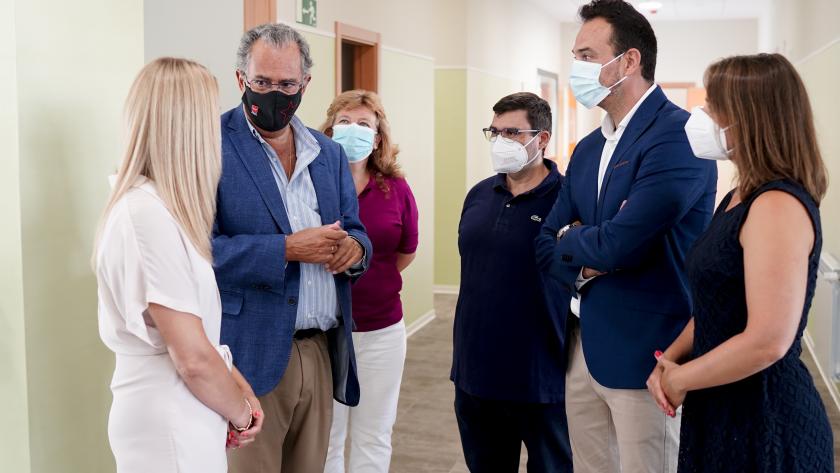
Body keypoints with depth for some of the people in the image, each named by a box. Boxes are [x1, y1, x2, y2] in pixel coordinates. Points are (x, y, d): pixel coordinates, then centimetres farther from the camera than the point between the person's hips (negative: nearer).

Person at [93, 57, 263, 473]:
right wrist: (241, 415, -7)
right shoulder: (148, 214, -23)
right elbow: (193, 357, -23)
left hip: (180, 417, 9)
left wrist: (237, 385, 4)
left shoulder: (158, 205, 7)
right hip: (170, 425, -9)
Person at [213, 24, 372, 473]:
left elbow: (353, 230, 16)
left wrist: (354, 246, -8)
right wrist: (286, 249, -22)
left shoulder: (329, 153, 11)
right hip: (251, 354, -5)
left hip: (322, 351, 6)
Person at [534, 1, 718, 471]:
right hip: (584, 347, 8)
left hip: (646, 352, -8)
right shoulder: (588, 149, 11)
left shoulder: (678, 134, -17)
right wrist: (585, 263, -11)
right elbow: (547, 245, 11)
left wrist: (570, 240, -3)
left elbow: (617, 244, -25)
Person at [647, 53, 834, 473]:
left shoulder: (779, 206, -20)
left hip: (765, 419, -8)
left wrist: (680, 379, -13)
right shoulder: (739, 199, 9)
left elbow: (767, 342, -26)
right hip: (722, 409, 9)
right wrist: (669, 358, 1)